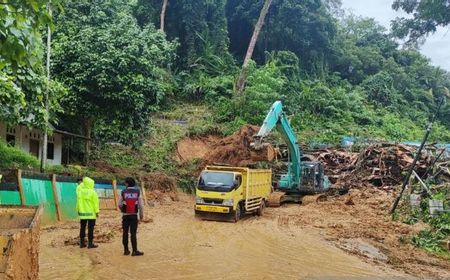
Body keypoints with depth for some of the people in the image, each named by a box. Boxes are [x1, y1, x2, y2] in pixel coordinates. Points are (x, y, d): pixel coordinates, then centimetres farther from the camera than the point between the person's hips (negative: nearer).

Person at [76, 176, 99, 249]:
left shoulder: (79, 190, -3)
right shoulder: (92, 192, -13)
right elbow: (95, 203, -10)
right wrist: (97, 212, -5)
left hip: (82, 213, 5)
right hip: (91, 213, -5)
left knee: (82, 228, 14)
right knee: (90, 228, 0)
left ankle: (82, 243, 18)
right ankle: (90, 243, 1)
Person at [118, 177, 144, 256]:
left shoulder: (123, 192, -2)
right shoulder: (137, 192, -2)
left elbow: (119, 204, 1)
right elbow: (141, 205, -2)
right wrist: (141, 215, 9)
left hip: (125, 215, 0)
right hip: (134, 215, 0)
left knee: (125, 233, 9)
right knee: (133, 233, 0)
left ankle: (126, 250, 14)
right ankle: (134, 251, -3)